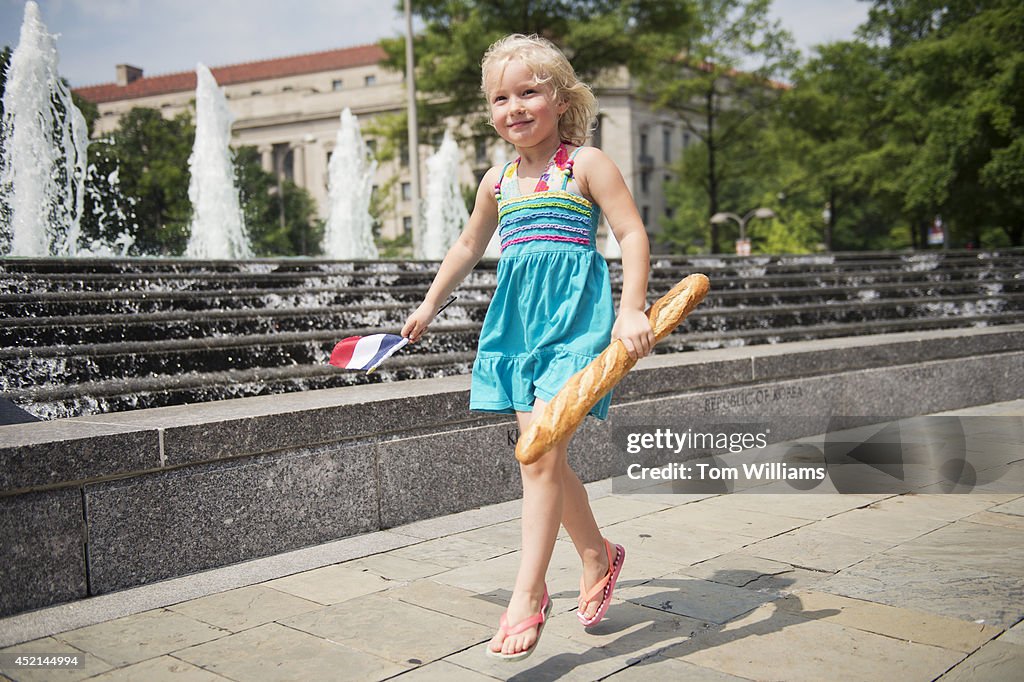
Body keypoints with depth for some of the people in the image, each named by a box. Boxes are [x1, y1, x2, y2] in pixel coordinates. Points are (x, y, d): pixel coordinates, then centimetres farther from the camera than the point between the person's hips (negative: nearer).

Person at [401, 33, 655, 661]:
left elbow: (633, 234, -9)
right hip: (518, 319, 6)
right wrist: (429, 307, 33)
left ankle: (528, 595, -5)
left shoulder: (586, 163, -3)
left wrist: (632, 310, -21)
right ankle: (598, 556, 32)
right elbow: (469, 246, 28)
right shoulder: (498, 181, 14)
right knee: (539, 456, 10)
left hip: (575, 314, -6)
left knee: (542, 452, -14)